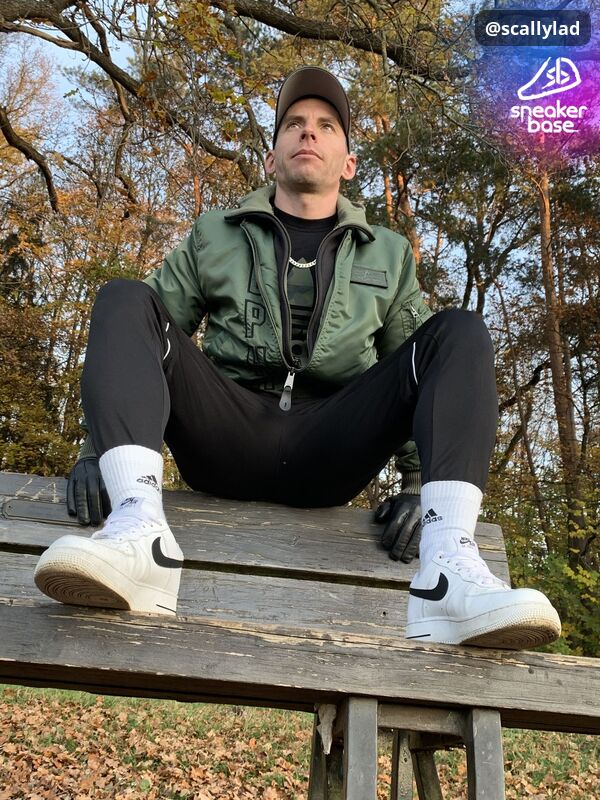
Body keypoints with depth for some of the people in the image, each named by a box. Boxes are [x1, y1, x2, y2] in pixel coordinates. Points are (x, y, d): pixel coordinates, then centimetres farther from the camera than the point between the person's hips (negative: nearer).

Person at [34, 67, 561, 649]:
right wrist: (99, 445, -4)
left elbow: (415, 378, 15)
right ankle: (138, 534, -40)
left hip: (329, 450, 0)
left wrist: (417, 483, 0)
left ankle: (447, 572, -35)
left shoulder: (388, 255, 20)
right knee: (126, 301, -18)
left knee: (458, 332, -17)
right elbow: (139, 340, 10)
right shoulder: (214, 237, 18)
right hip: (225, 442, 0)